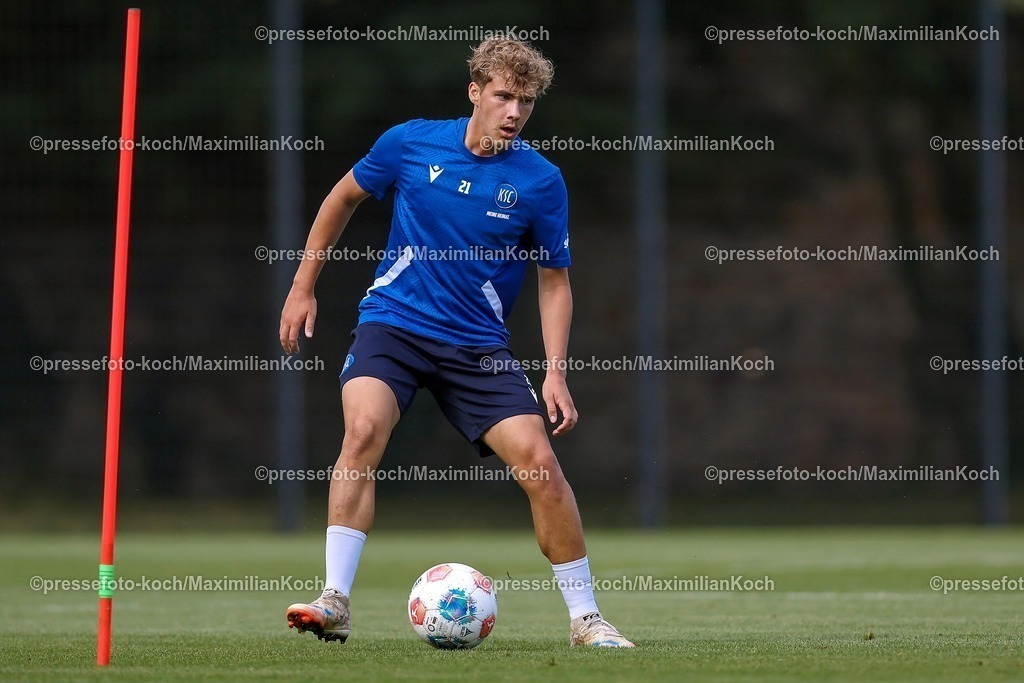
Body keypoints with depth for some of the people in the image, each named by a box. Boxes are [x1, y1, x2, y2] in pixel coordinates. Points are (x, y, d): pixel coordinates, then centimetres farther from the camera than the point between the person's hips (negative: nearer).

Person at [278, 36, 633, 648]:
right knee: (364, 429, -27)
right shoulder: (411, 143, -4)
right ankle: (335, 603, -25)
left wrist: (556, 372, -8)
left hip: (478, 345, 0)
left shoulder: (541, 182, -6)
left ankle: (586, 618, 3)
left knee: (538, 462, -13)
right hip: (393, 322, 0)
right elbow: (344, 198, 13)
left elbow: (554, 282, 3)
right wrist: (303, 287, 14)